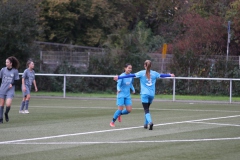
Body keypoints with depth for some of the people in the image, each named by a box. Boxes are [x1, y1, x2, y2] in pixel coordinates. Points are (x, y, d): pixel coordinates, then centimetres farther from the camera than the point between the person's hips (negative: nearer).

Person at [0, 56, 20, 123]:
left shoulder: (15, 71, -4)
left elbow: (16, 80, 1)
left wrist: (12, 84, -16)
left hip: (10, 90, -2)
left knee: (8, 104, -15)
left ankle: (6, 113, 17)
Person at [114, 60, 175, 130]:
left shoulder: (141, 73, -4)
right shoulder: (154, 73, 5)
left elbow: (131, 75, -9)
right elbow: (162, 75, 23)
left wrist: (119, 77, -9)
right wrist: (170, 75, 44)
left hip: (144, 94, -4)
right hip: (152, 94, 4)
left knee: (146, 110, -7)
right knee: (147, 109, 21)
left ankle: (150, 122, -30)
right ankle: (146, 124, 24)